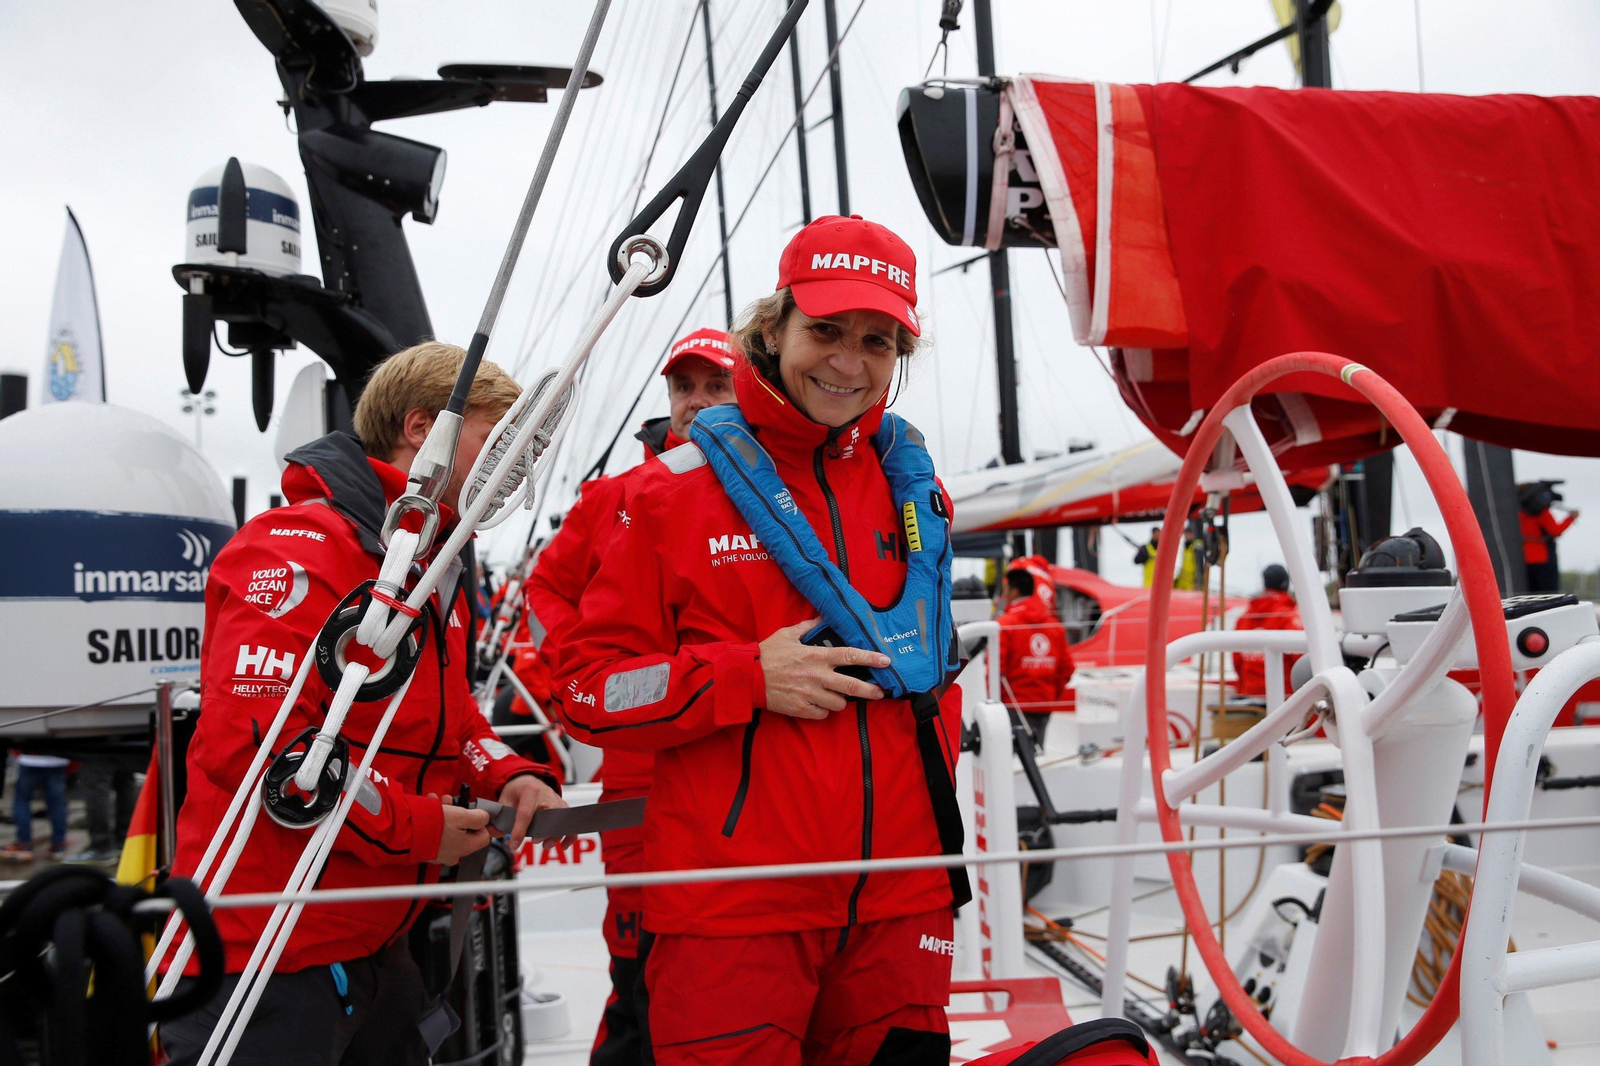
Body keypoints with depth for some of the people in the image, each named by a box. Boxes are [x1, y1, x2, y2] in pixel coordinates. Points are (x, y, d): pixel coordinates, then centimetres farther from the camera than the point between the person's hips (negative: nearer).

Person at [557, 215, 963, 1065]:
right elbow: (589, 687, -4)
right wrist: (748, 679, -15)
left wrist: (935, 823, 15)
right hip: (730, 907, -4)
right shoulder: (677, 490, -4)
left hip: (898, 898, 4)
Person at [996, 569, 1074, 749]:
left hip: (1015, 705, -6)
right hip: (1045, 705, 6)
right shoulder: (1055, 624, 9)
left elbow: (997, 666, -13)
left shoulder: (1005, 623, -10)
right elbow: (1066, 667, 10)